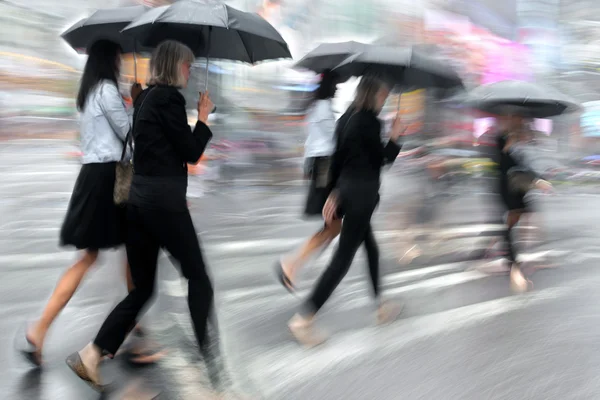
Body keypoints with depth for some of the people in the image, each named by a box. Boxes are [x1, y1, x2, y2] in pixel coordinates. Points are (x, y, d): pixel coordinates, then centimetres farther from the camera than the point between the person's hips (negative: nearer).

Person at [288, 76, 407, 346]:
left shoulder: (347, 118, 12)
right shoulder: (369, 121, -14)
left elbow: (337, 157, 13)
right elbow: (382, 158, -9)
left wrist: (334, 193, 15)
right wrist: (395, 136, 4)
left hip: (346, 190, 9)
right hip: (362, 194, -9)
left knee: (371, 248, 21)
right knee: (343, 257, -6)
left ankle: (380, 306, 34)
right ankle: (303, 319, -8)